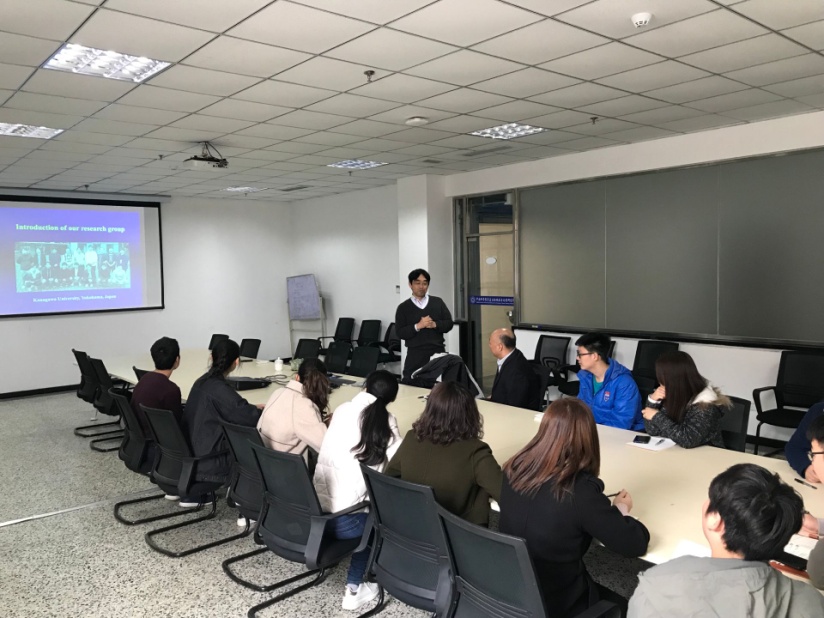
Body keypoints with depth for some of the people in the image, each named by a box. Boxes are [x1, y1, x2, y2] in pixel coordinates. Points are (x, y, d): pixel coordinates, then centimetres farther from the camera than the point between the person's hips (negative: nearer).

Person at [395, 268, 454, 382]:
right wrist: (417, 326, -17)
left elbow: (449, 323, 6)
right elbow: (400, 333, -3)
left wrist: (435, 325, -12)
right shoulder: (403, 308, 4)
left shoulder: (438, 302, 10)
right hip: (415, 355, -1)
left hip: (438, 353, 2)